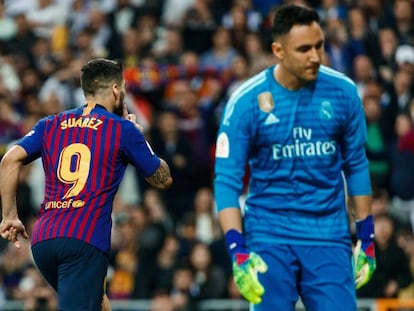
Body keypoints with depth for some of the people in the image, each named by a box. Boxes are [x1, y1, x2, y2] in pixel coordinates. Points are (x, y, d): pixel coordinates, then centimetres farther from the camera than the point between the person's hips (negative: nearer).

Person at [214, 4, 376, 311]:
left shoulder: (343, 92, -1)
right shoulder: (246, 101, -8)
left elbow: (356, 166, 10)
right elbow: (227, 181, -6)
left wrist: (367, 239, 9)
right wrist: (238, 253, -15)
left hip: (329, 237, 2)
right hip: (269, 237, -2)